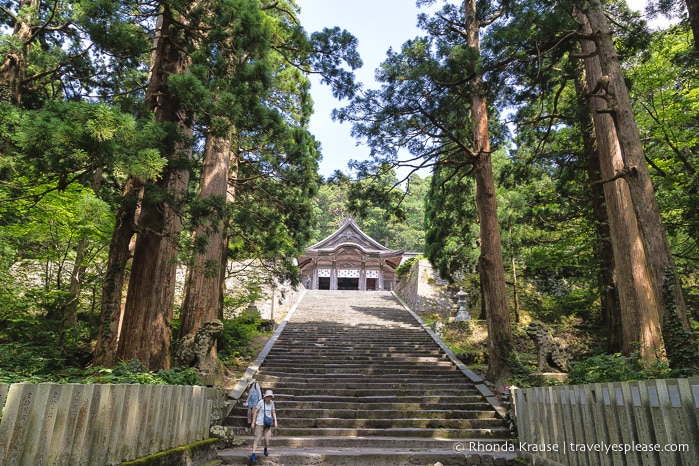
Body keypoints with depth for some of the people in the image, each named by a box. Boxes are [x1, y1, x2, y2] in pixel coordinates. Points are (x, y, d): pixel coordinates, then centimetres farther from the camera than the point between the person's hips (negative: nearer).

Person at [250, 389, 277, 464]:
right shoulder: (261, 402, -11)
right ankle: (253, 455, -8)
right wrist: (253, 422, -5)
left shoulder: (272, 403, 1)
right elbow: (255, 412, -5)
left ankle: (266, 449, 29)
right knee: (257, 438, -9)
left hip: (268, 423, 3)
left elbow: (273, 413, 10)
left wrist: (275, 421, -1)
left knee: (267, 438, -1)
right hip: (260, 423, -3)